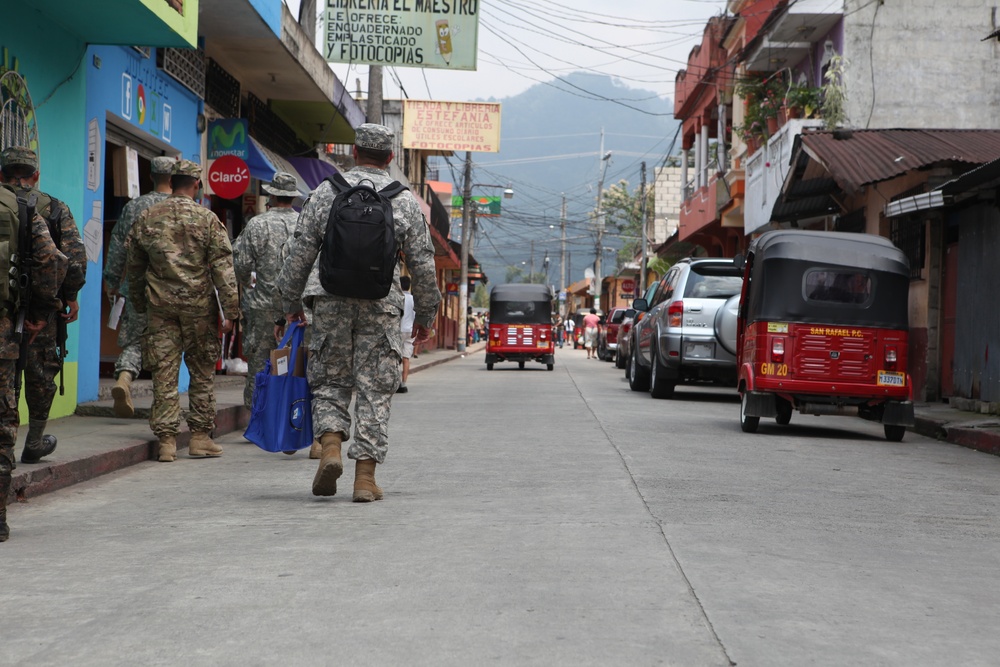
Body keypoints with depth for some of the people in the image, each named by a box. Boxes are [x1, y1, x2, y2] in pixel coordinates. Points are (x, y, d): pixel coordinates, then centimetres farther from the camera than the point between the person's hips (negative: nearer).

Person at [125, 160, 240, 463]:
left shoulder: (146, 218, 6)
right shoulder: (207, 219, -4)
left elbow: (134, 266, 14)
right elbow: (223, 267, -7)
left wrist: (139, 304, 25)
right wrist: (231, 310, -5)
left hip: (160, 304, 2)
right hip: (199, 303, -2)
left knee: (164, 374, 4)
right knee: (202, 372, 9)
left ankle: (167, 440, 2)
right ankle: (200, 437, 12)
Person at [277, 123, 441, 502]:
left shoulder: (326, 192, 5)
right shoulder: (405, 200, 5)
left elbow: (301, 251, 5)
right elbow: (422, 263, 6)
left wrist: (291, 302, 14)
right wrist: (425, 315, 15)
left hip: (331, 301, 1)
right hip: (381, 305, 0)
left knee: (330, 381, 13)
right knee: (374, 389, 3)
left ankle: (331, 447, -9)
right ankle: (365, 475, 0)